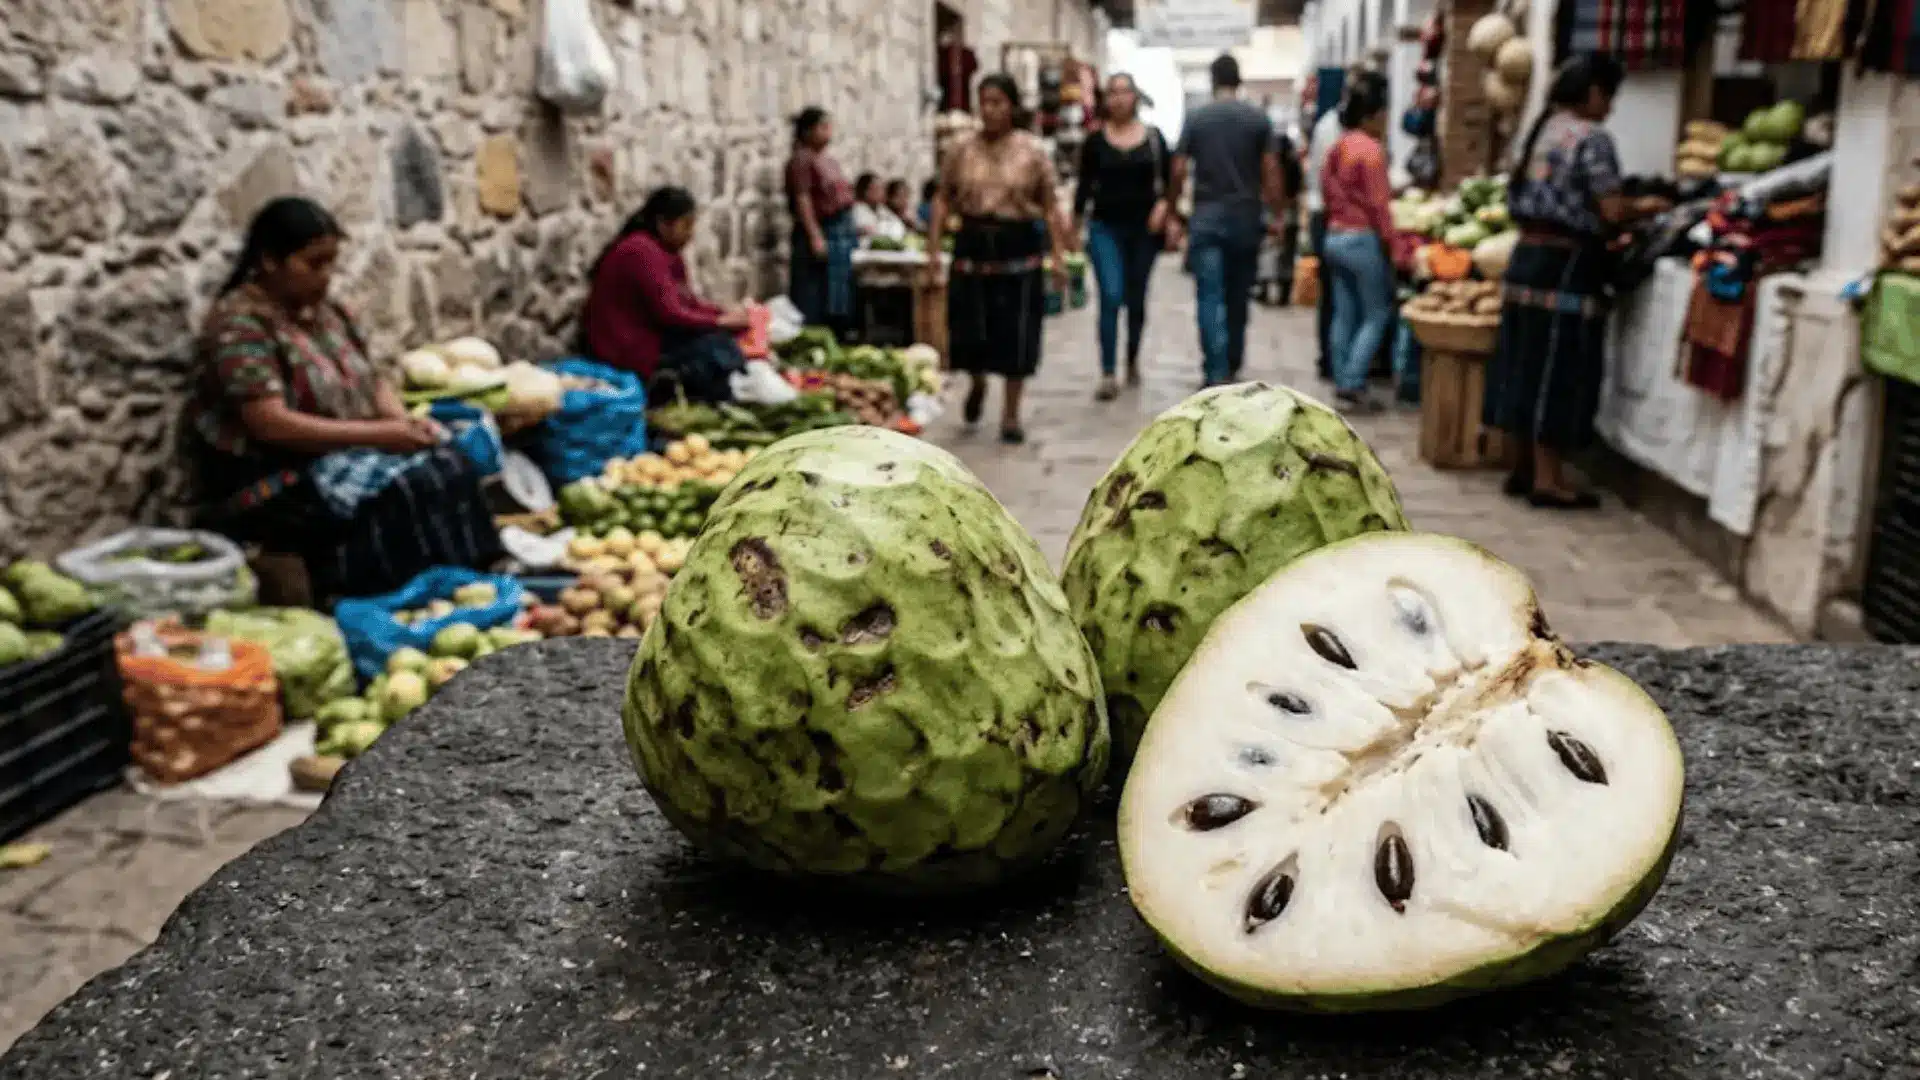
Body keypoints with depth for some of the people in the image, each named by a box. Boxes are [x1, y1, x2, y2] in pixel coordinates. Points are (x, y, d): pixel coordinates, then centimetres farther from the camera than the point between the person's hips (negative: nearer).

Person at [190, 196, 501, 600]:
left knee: (449, 465, -17)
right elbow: (272, 424, -22)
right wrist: (378, 435, -24)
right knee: (401, 489, -30)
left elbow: (373, 380, 14)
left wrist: (403, 421, -9)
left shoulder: (325, 310, 11)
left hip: (349, 455, 8)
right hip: (276, 478, -7)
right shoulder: (239, 322, -14)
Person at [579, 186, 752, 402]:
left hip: (648, 334, 10)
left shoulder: (665, 251, 11)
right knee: (717, 348, -20)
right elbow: (668, 314, -23)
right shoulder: (641, 251, -18)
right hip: (627, 349, -10)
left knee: (726, 336, -1)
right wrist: (720, 322, -15)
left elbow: (687, 301, 12)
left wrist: (727, 313, -4)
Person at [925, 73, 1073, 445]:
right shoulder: (961, 151, 4)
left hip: (1019, 247, -1)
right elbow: (943, 199, 5)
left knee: (1015, 331, 1)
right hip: (973, 244, 1)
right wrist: (933, 249, -3)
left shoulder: (1033, 151, 0)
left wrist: (1059, 255, -4)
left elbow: (1050, 206, 1)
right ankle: (977, 383, 35)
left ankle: (1011, 414, 14)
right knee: (969, 327, 2)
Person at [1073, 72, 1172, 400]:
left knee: (1137, 300, 11)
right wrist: (1075, 227, 4)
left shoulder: (1153, 137, 4)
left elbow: (1169, 178, 5)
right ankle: (1108, 373, -13)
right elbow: (1085, 186, 6)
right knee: (1111, 297, -13)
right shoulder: (1095, 141, 2)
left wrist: (1163, 204, -13)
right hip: (1106, 228, -1)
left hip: (1143, 228, 2)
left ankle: (1132, 361, 32)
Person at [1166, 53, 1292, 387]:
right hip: (1246, 218, 2)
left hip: (1206, 216, -1)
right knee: (1238, 296, 14)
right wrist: (1278, 215, 4)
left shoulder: (1195, 119, 0)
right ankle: (1233, 365, 26)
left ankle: (1217, 373, -12)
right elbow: (1271, 172, -3)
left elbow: (1179, 172, -4)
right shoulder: (1259, 119, 1)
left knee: (1210, 298, -3)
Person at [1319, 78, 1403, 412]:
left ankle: (1341, 384, 12)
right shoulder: (1371, 149, -13)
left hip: (1334, 237, 8)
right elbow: (1378, 204, -16)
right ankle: (1352, 385, -7)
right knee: (1377, 314, 0)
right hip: (1363, 238, -8)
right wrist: (1393, 244, -13)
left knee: (1344, 314, 10)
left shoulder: (1336, 149, 11)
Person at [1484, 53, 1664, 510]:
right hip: (1566, 265, -8)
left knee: (1529, 366, 12)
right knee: (1557, 373, -3)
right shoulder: (1592, 138, -12)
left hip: (1528, 256, 8)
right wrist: (1645, 207, 4)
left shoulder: (1541, 131, 14)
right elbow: (1612, 212, -16)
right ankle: (1547, 480, 3)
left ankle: (1527, 468, 20)